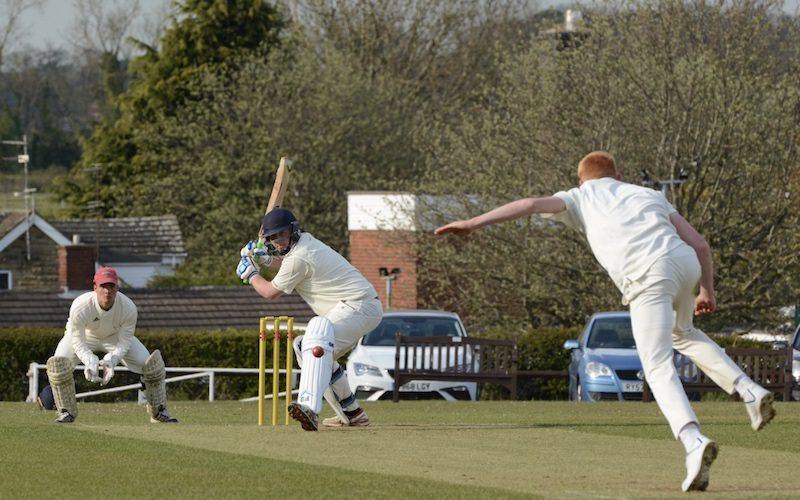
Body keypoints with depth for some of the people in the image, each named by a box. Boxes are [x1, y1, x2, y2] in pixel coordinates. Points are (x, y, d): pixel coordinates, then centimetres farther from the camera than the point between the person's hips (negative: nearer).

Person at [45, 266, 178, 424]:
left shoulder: (128, 308, -33)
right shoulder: (80, 306, -38)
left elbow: (124, 342, -22)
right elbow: (78, 343, -28)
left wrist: (110, 361, -39)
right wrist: (91, 362, -46)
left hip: (115, 336, 1)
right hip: (84, 336, -1)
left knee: (151, 363, -12)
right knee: (59, 364, -28)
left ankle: (158, 411, 9)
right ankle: (67, 411, -5)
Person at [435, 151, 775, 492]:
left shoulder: (581, 197, 23)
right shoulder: (649, 195, 31)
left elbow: (531, 205, 7)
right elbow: (700, 244, 25)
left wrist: (473, 223, 5)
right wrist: (707, 291, 37)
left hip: (647, 278, -5)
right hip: (685, 263, 5)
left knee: (659, 369, -7)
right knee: (682, 333, 34)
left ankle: (693, 441, -31)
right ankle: (748, 390, 19)